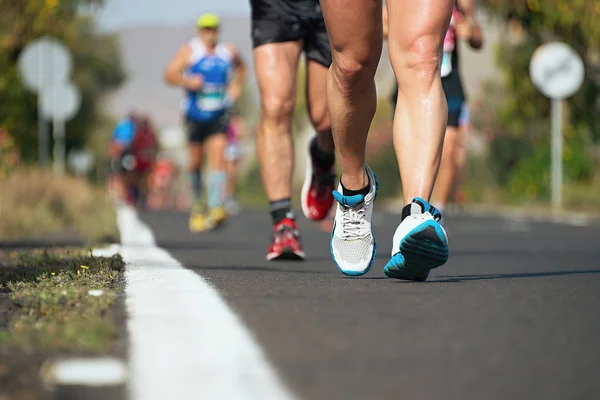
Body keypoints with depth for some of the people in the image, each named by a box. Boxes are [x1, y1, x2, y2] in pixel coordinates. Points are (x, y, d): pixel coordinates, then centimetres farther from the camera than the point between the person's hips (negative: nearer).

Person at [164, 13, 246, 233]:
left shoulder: (228, 52, 6)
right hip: (195, 115, -1)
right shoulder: (189, 51, -3)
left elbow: (240, 66, 28)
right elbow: (169, 75, -10)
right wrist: (187, 81, -27)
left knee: (218, 157, -16)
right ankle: (198, 202, 27)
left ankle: (215, 207, -25)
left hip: (218, 116, 1)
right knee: (195, 161, 5)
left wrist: (236, 86, 13)